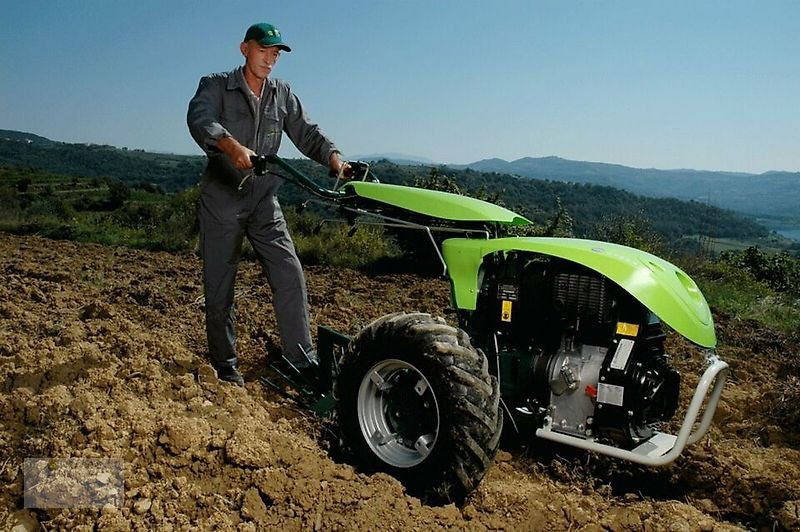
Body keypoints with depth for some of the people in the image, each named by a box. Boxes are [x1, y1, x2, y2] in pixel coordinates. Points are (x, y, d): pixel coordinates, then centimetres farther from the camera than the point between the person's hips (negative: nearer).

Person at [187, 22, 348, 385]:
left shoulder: (282, 94, 12)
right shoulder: (216, 87, -2)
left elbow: (307, 133, 3)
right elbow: (199, 118, -23)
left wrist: (334, 158, -19)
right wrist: (232, 146, -44)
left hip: (264, 202, 3)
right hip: (221, 201, -3)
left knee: (290, 274, -8)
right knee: (219, 285, 2)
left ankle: (303, 362, -1)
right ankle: (224, 364, 18)